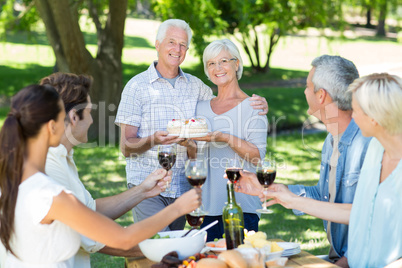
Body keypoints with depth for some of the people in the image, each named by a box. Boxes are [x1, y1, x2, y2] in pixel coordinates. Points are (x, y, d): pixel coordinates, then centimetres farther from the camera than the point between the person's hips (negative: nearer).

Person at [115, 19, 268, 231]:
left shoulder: (195, 86, 11)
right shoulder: (137, 86, -2)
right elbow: (126, 147, -4)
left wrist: (256, 104, 0)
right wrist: (153, 140, -25)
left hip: (182, 188, 4)